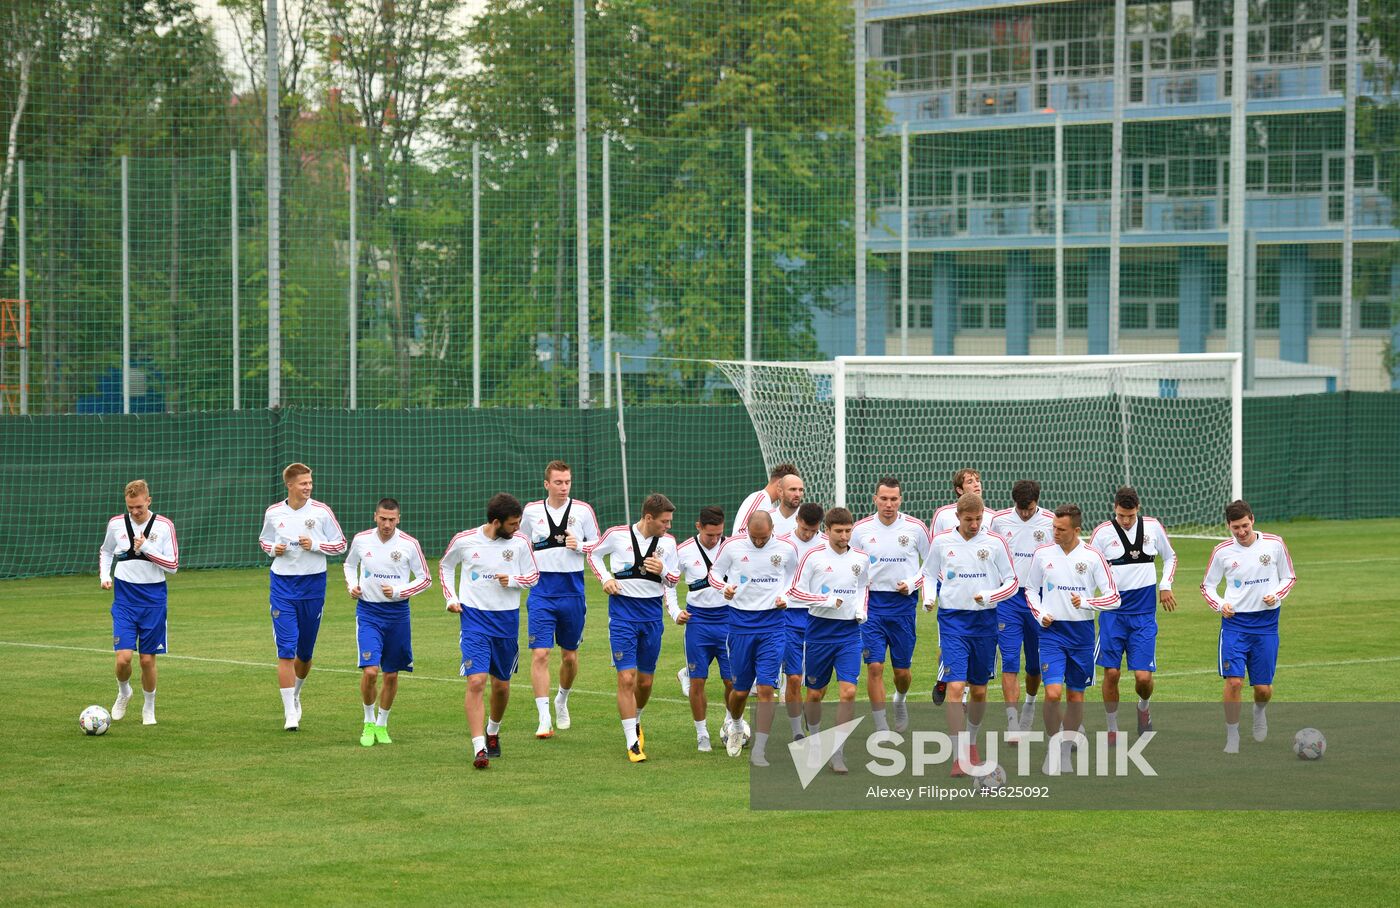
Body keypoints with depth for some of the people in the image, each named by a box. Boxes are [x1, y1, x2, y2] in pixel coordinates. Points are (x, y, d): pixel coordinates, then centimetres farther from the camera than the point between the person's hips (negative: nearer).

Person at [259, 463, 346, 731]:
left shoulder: (321, 511, -3)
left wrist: (315, 545, -14)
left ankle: (295, 694, 39)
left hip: (313, 585, 0)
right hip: (282, 585, 0)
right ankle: (290, 713, -8)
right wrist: (272, 549, -4)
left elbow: (340, 545, 2)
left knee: (305, 652, 11)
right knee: (286, 650, -10)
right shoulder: (273, 513, 1)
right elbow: (264, 540, 18)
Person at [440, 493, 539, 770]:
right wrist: (450, 597, 2)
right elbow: (445, 565, 13)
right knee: (476, 681, -16)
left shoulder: (520, 542, -5)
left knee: (501, 684, 13)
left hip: (507, 620, 2)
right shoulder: (464, 540, -6)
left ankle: (493, 731, 41)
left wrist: (514, 580, -14)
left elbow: (533, 576, 7)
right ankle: (479, 749, -19)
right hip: (474, 619, -2)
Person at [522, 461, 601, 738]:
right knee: (540, 654, -12)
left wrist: (579, 545, -12)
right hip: (541, 592, -1)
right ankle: (544, 719, -11)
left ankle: (562, 701, 39)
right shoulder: (531, 511, 2)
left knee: (570, 655, 12)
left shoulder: (582, 510, 0)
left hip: (573, 591, 1)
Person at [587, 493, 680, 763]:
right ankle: (632, 743, -7)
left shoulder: (668, 542, 2)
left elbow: (675, 579, 10)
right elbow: (594, 554, 11)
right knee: (626, 678, -11)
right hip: (622, 612, -3)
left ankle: (635, 722, 40)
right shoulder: (617, 535, -7)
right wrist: (605, 578, -3)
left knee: (645, 680, 11)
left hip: (652, 614, 4)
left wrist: (662, 570, -12)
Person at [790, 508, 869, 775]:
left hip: (849, 632, 2)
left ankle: (837, 752, -5)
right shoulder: (814, 556, -7)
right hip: (819, 630, -2)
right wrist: (828, 601, -16)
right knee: (816, 693, 9)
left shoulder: (861, 559, 4)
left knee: (848, 691, -12)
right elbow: (796, 592, -7)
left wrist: (861, 610, 6)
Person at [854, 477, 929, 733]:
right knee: (874, 666, -9)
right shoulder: (861, 529, 0)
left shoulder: (915, 528, -2)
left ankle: (900, 700, 40)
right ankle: (881, 727, -3)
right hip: (872, 603, 0)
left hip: (903, 604, 0)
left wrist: (912, 585, -6)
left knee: (902, 670, 6)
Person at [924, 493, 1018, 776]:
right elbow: (929, 573, 15)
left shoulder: (995, 543, -1)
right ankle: (960, 755, -14)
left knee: (980, 689, 11)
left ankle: (971, 743, 34)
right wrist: (928, 596, -4)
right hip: (953, 620, -1)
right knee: (955, 687, -14)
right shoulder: (941, 542, 1)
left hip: (985, 621, 1)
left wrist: (990, 596, -15)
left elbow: (1011, 582, 3)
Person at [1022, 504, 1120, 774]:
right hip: (1052, 632, 0)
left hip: (1082, 633, 0)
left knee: (1076, 696, 8)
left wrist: (1085, 602, -18)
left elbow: (1113, 597, -3)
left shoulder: (1092, 557, -5)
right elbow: (1030, 589, 14)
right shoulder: (1042, 554, 0)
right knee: (1053, 693, -15)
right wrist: (1039, 615, -2)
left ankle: (1065, 750, 23)